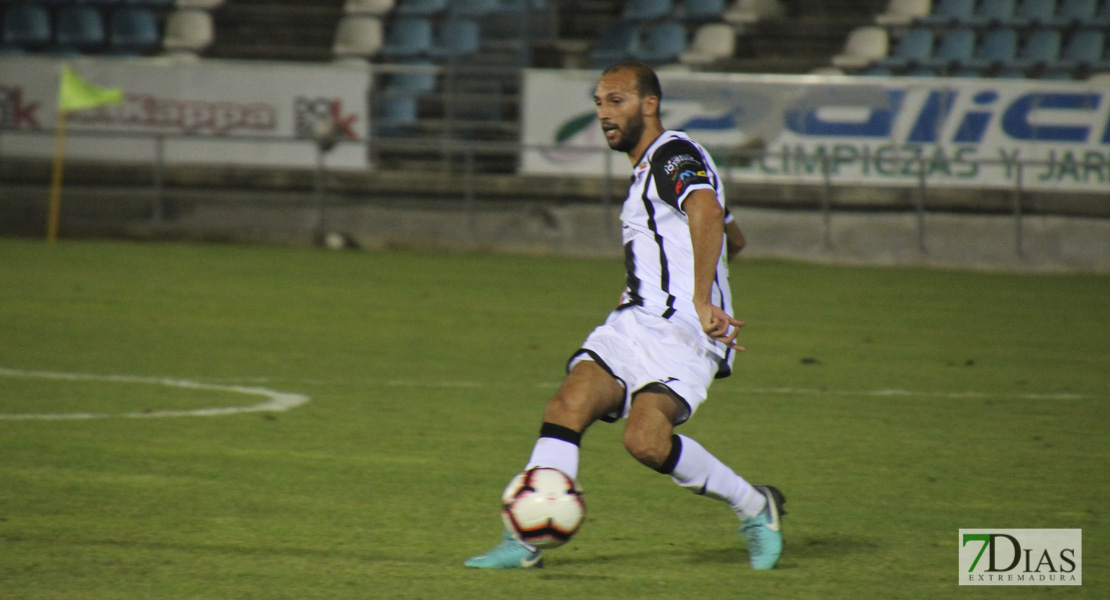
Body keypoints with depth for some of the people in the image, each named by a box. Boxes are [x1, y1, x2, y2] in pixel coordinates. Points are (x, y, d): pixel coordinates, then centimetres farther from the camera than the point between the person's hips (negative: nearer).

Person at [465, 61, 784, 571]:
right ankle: (526, 540, -17)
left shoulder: (675, 156, -7)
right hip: (634, 320, 9)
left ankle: (755, 508, -6)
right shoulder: (647, 169, 24)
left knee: (645, 439, -26)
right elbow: (733, 238, 36)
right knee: (566, 407, -12)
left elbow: (707, 214, -28)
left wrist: (701, 301, -39)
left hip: (681, 328, -9)